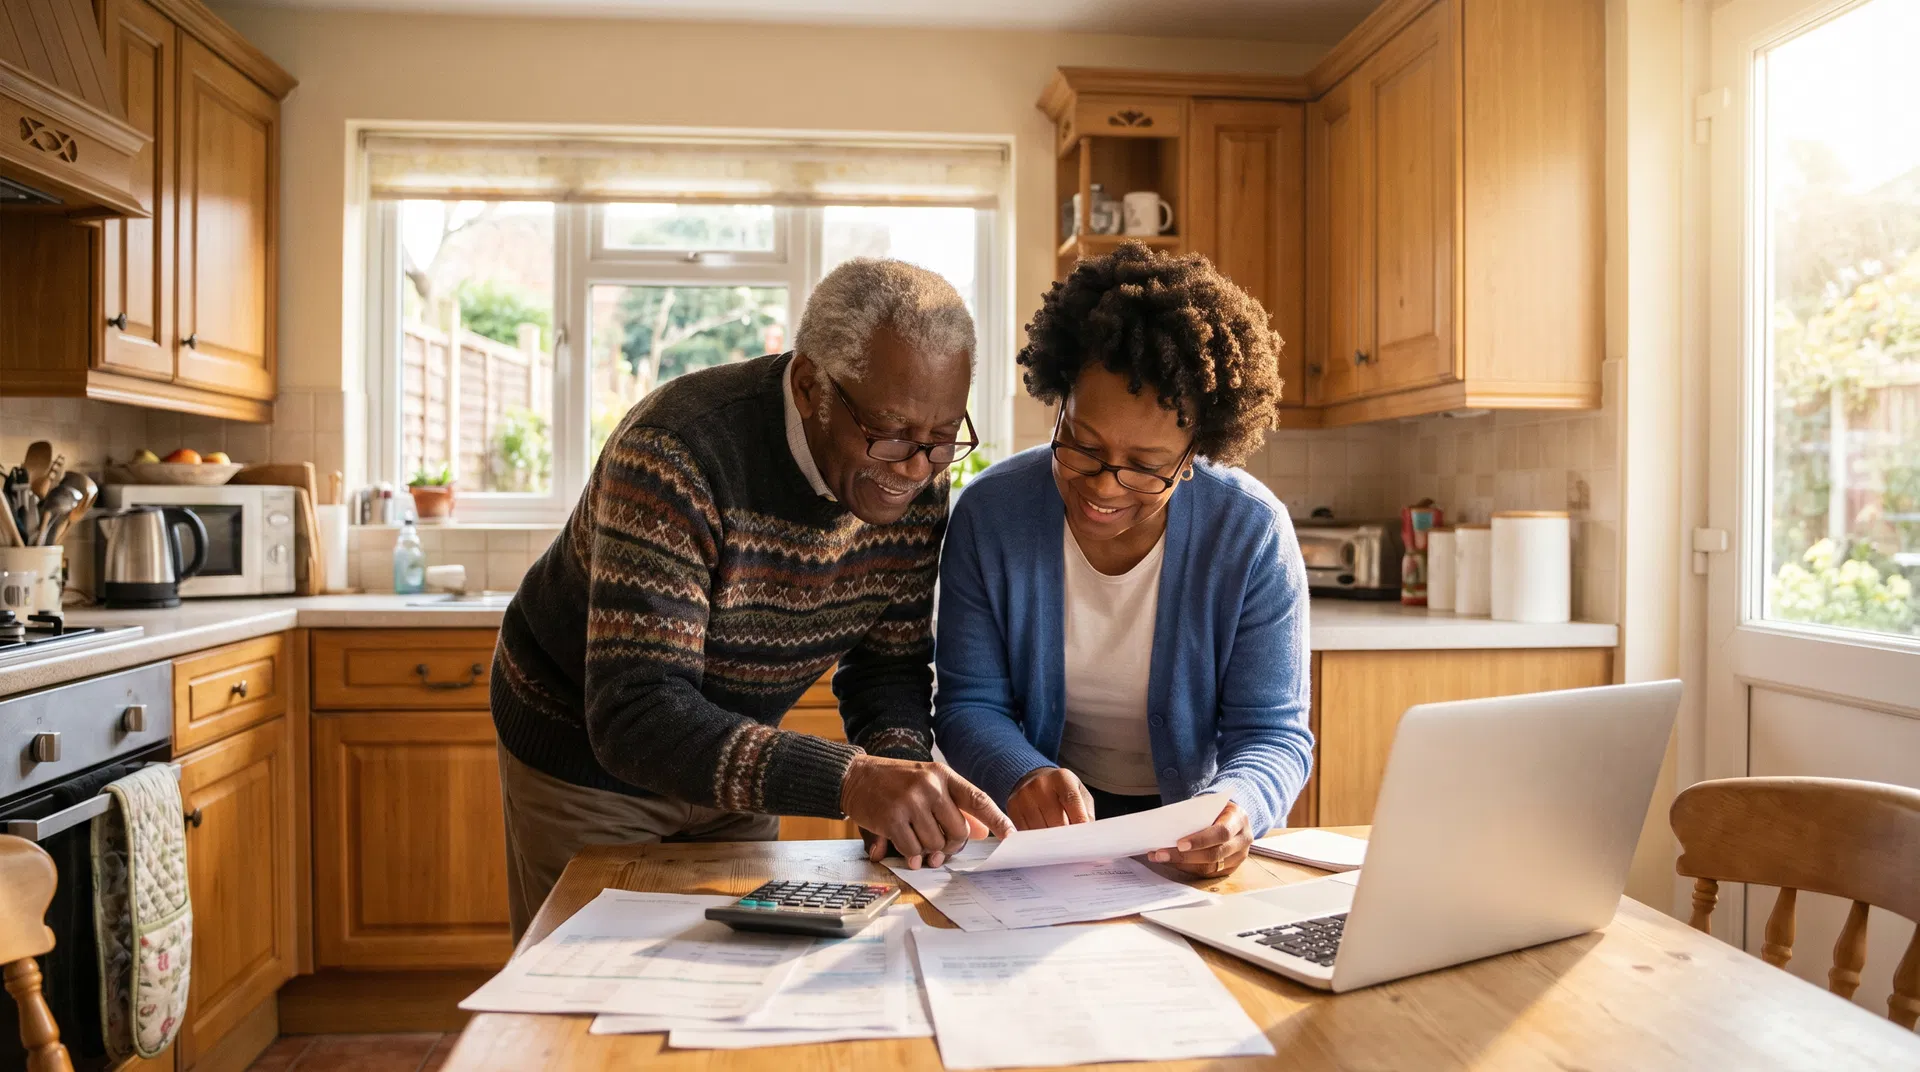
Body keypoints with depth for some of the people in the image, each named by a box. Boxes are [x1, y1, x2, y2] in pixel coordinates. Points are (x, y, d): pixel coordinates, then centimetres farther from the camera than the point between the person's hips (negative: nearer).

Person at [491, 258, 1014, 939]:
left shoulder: (919, 479, -15)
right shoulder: (676, 454, -34)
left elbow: (889, 665, -6)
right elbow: (636, 716, -40)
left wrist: (904, 772, -27)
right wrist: (846, 780, -50)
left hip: (734, 759, 5)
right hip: (590, 750, -4)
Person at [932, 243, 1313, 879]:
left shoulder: (1255, 535, -15)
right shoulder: (989, 514, -12)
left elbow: (1273, 732, -11)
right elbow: (968, 704, -8)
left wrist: (1236, 807, -33)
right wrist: (1022, 774, -30)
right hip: (1044, 825, 1)